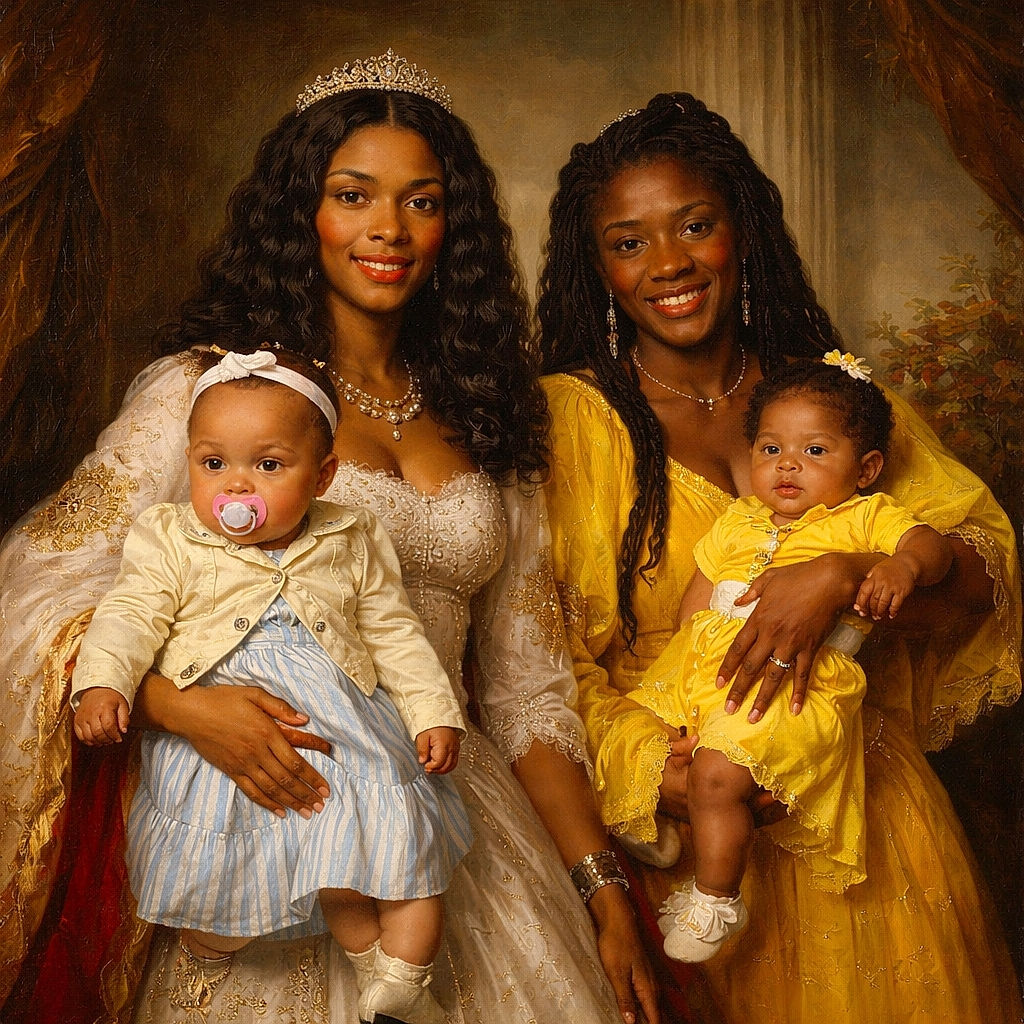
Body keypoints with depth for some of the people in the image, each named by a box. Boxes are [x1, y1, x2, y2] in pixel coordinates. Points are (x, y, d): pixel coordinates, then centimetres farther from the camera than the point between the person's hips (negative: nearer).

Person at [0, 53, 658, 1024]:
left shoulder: (480, 419, 12)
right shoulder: (206, 389, -2)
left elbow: (526, 689, 12)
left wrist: (603, 889, 6)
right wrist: (183, 702, -24)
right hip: (270, 816, -4)